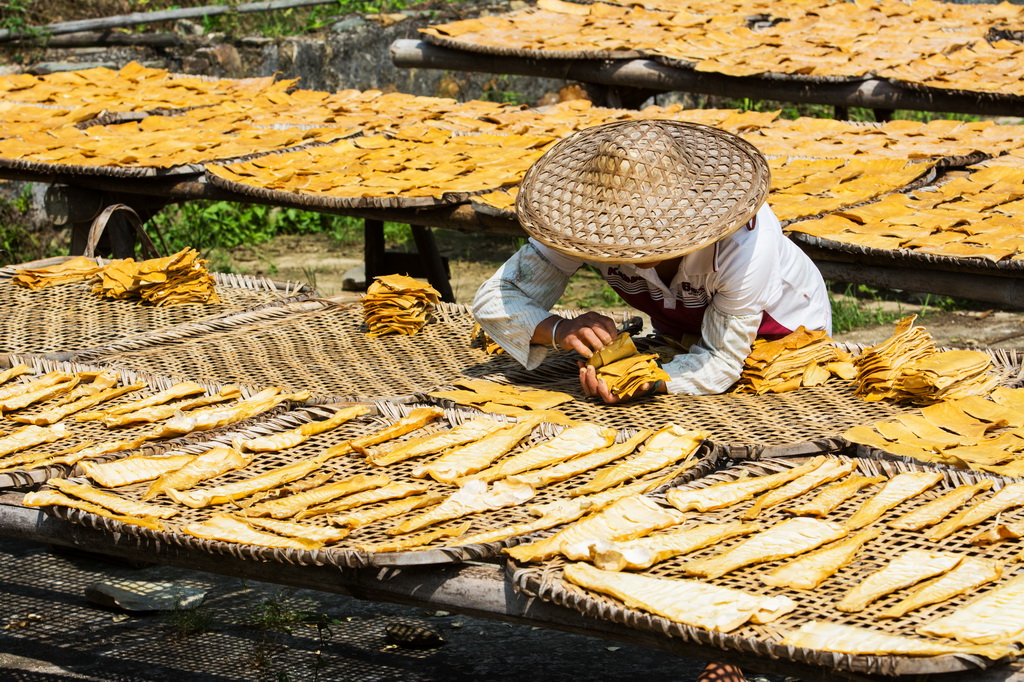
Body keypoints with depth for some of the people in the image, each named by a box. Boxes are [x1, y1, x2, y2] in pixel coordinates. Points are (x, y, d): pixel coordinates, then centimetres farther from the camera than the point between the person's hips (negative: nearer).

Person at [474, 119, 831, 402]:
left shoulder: (741, 243, -41)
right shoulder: (587, 226, -31)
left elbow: (721, 360, -33)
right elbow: (493, 300, -28)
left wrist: (648, 383, -52)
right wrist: (560, 331, -49)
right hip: (677, 334, 3)